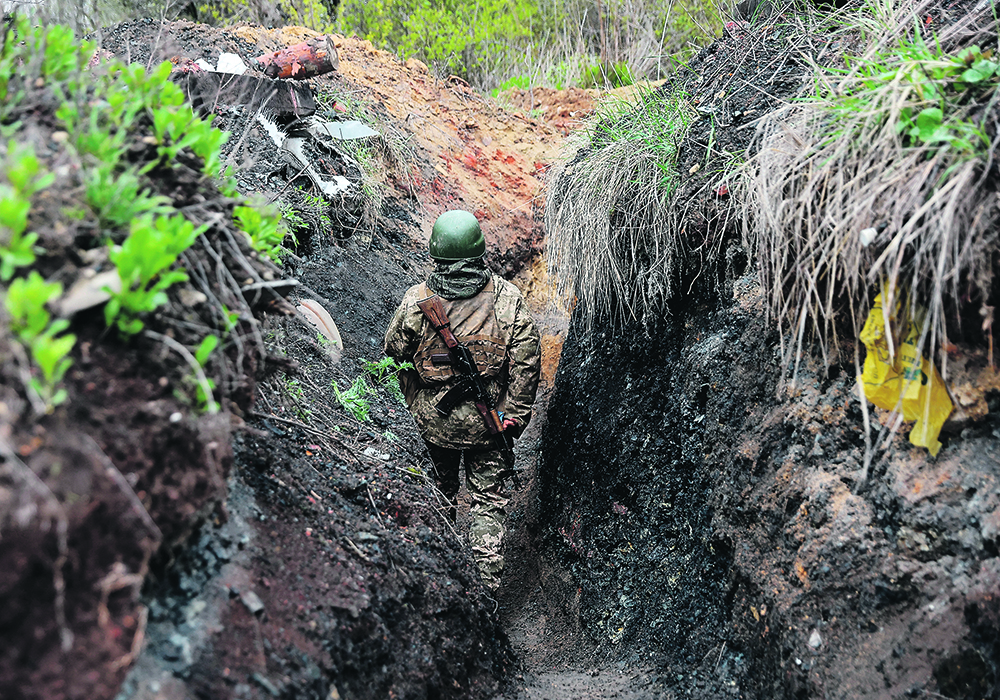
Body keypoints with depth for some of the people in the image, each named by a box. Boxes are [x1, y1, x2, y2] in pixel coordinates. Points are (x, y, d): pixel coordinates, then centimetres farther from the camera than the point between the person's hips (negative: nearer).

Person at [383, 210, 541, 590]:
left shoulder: (415, 301, -13)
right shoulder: (507, 298, -13)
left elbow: (396, 356, -1)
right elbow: (526, 361, -11)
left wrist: (417, 403, 14)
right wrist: (513, 416, -2)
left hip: (433, 419, 1)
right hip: (487, 423, -1)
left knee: (440, 490, 24)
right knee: (488, 496, 13)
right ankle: (487, 582, 13)